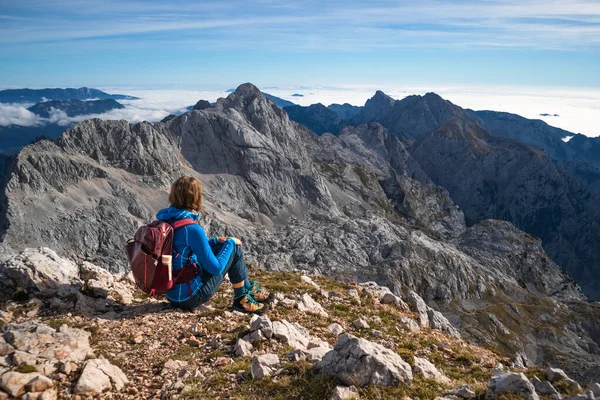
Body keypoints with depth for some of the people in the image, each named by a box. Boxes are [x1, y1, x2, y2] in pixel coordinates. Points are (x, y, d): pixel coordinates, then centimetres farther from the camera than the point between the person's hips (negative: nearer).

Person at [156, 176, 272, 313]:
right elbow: (216, 268, -20)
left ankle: (249, 288, 27)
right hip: (190, 297, -8)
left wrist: (216, 241, 12)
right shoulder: (192, 229, -26)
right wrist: (230, 243, -5)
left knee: (224, 246, 16)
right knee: (234, 249, -1)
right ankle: (243, 299, 16)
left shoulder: (165, 220, 0)